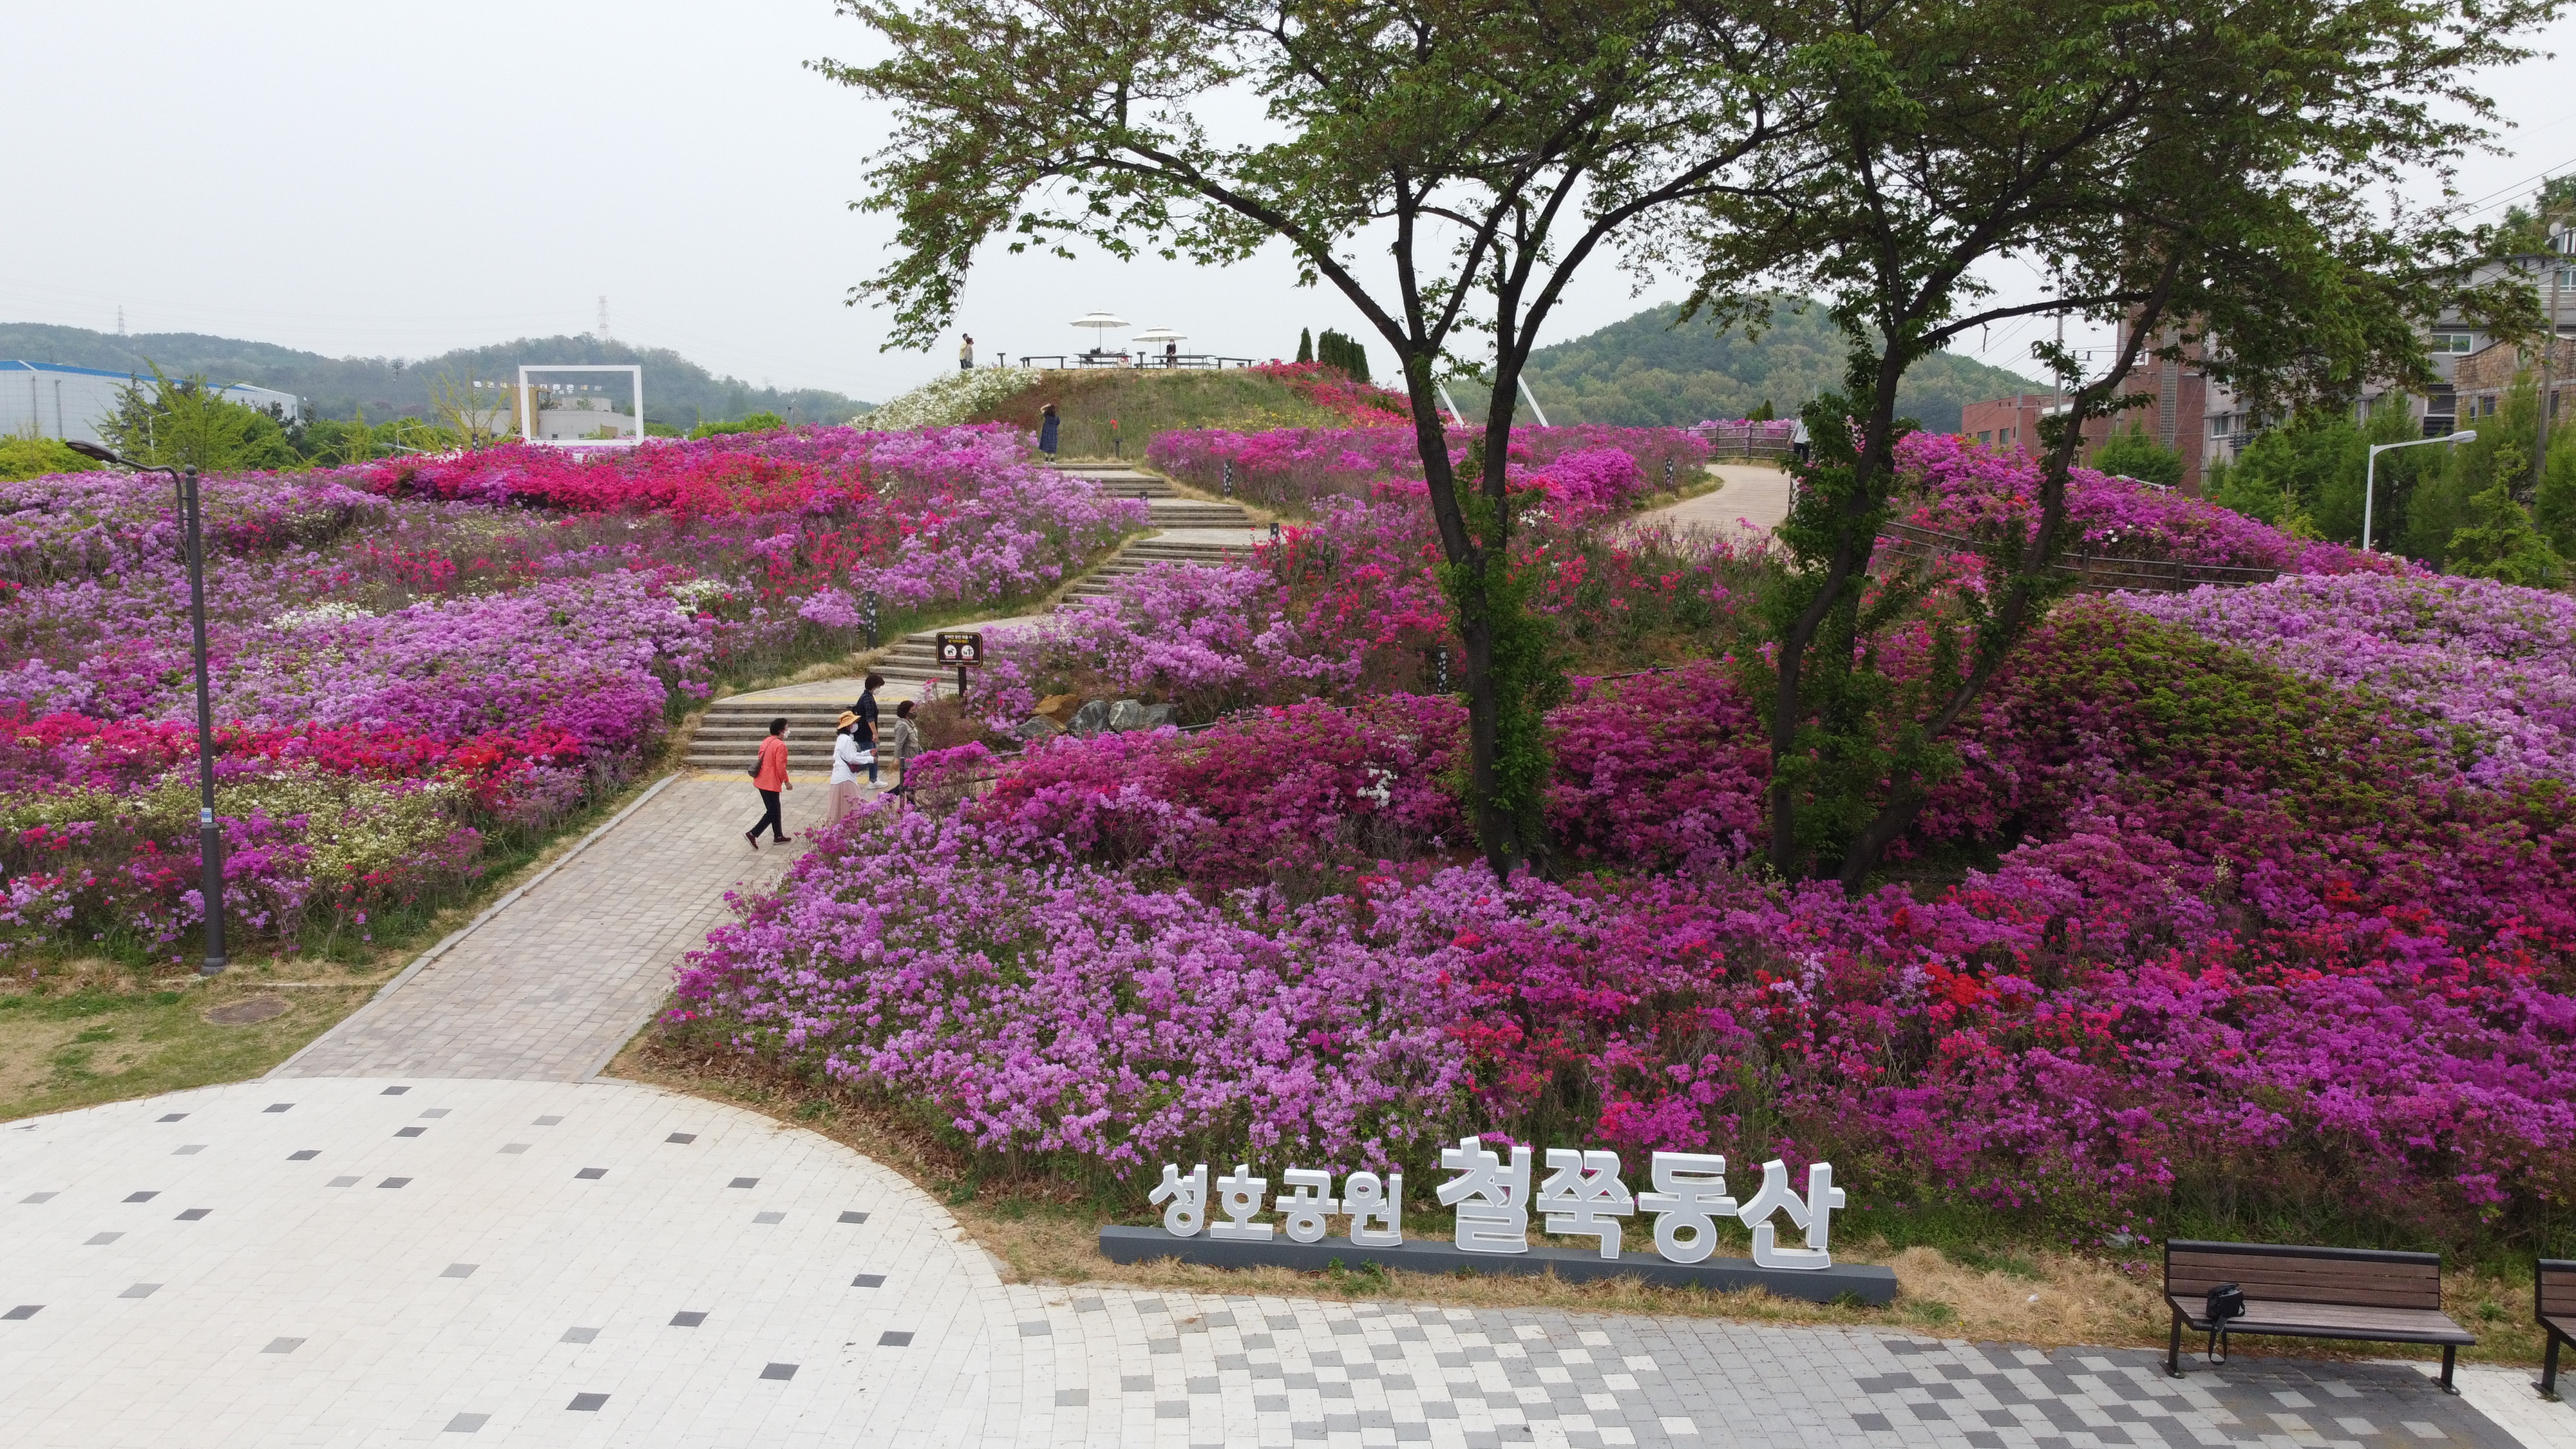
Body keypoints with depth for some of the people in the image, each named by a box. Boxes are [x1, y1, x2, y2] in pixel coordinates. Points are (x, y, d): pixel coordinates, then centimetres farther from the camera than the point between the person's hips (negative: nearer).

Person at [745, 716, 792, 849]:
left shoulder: (766, 742, 10)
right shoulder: (780, 745, -18)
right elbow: (780, 767, -21)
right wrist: (787, 782, -10)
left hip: (761, 781, 10)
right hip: (771, 783, -10)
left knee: (774, 809, 18)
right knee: (772, 812, -1)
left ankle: (778, 836, 26)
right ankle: (752, 834, -6)